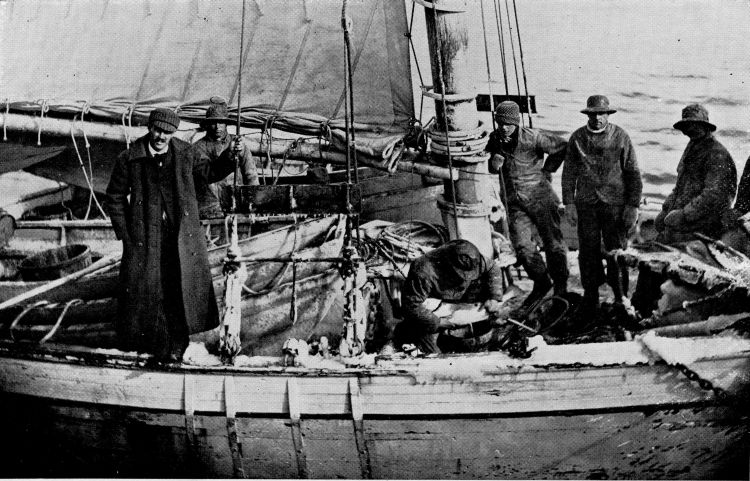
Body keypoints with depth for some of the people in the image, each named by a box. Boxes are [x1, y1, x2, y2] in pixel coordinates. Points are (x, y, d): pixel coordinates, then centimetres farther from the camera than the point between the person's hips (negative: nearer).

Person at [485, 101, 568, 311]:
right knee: (522, 244, -5)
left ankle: (561, 289, 14)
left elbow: (562, 146, -1)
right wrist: (494, 163, -9)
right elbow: (491, 168, 15)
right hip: (516, 203, 4)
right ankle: (541, 283, 15)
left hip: (540, 197, -4)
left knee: (553, 243, 1)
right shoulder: (494, 139, 1)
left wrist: (547, 170, 1)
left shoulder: (533, 138, -14)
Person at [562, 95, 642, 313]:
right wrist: (569, 202, 2)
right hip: (586, 203, 2)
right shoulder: (577, 138, 5)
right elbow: (569, 172, 10)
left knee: (617, 250, -1)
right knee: (588, 251, 2)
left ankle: (621, 296, 11)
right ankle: (590, 297, 12)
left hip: (615, 202, -2)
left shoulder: (621, 137, 0)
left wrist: (633, 205, -3)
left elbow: (633, 173, 2)